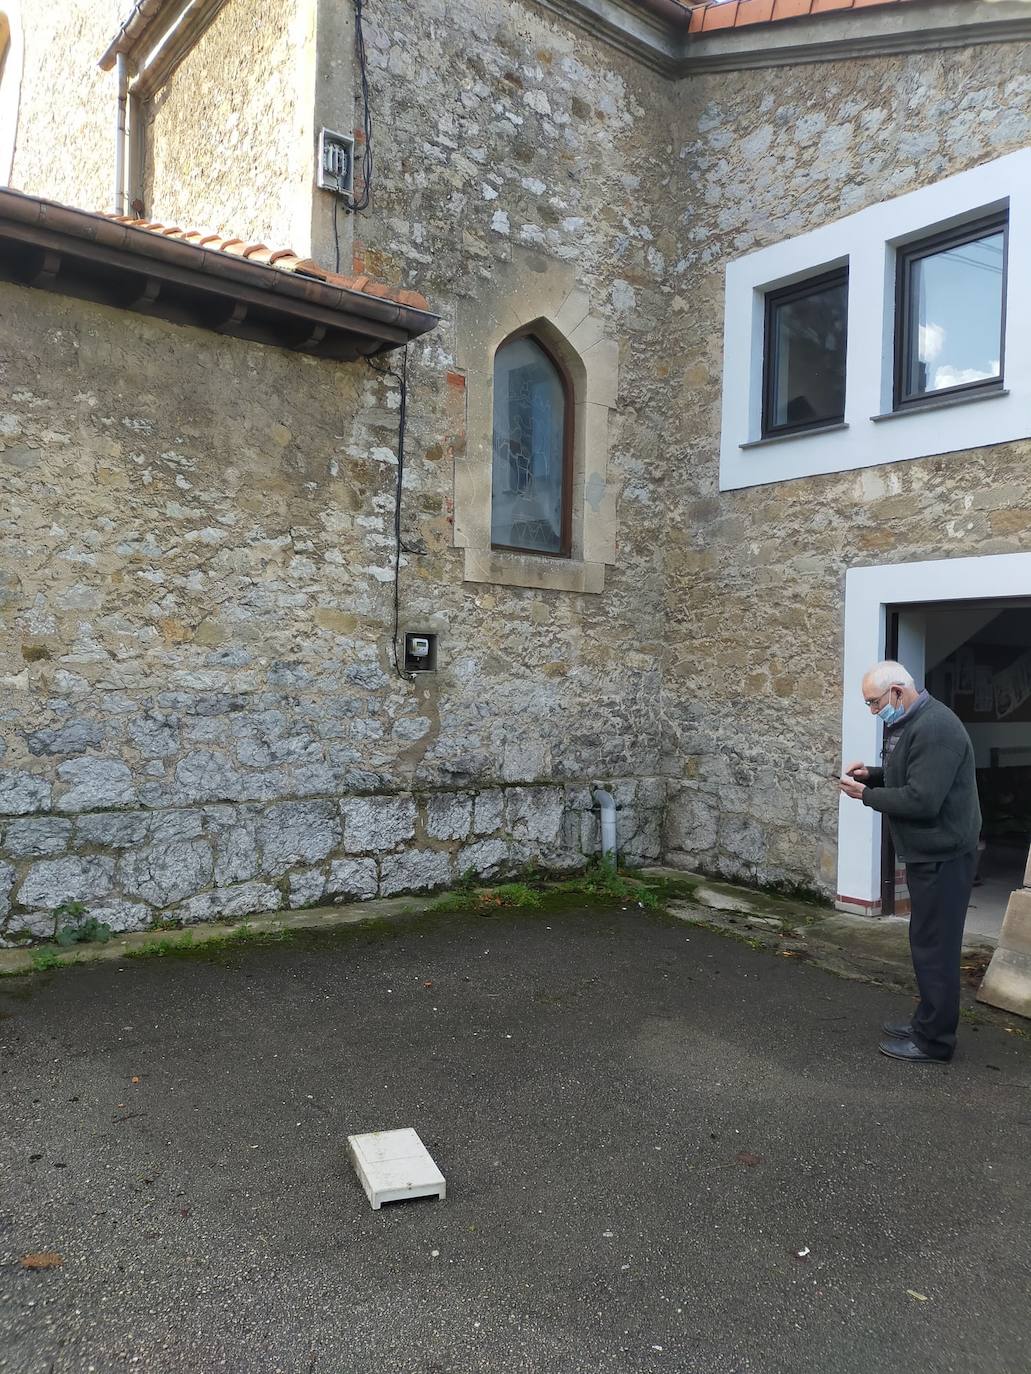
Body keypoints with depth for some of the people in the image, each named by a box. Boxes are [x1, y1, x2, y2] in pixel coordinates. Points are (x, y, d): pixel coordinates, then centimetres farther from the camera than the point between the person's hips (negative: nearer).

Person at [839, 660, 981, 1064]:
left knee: (934, 947, -2)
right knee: (928, 943, 18)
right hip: (928, 854, 11)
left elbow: (921, 799, -28)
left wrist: (866, 795, -16)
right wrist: (872, 774, 5)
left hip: (942, 857, -11)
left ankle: (934, 1042, 8)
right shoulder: (909, 723, 11)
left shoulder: (935, 728, -23)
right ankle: (928, 1022, 31)